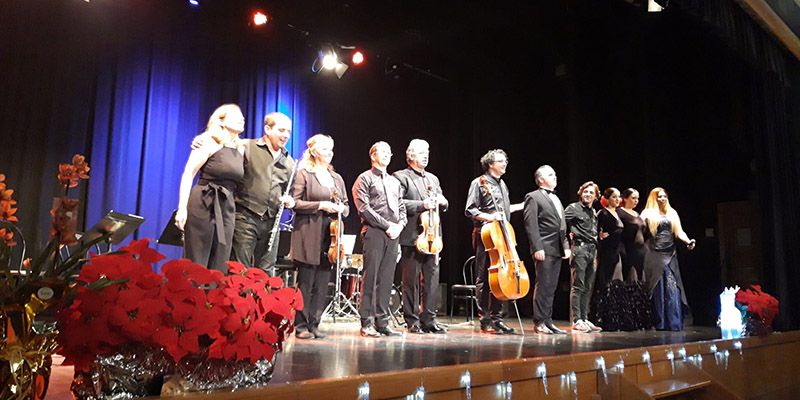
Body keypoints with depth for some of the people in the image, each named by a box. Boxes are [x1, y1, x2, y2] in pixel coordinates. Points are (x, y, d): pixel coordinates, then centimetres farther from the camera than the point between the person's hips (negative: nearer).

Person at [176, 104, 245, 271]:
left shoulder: (240, 149, 14)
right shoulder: (209, 142, -5)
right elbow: (188, 174, -10)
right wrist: (182, 208, -17)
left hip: (226, 208, 6)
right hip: (203, 205, -6)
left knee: (219, 268, 5)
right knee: (195, 265, -3)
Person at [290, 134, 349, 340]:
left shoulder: (337, 178, 19)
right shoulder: (303, 174, 1)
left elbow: (346, 205, 21)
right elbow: (295, 203, -7)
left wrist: (341, 209, -1)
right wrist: (320, 205, -14)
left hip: (329, 235, 6)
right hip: (309, 235, -5)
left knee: (322, 283, 4)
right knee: (305, 282, -3)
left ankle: (314, 324, 12)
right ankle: (301, 325, 5)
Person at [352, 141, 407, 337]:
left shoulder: (394, 181, 24)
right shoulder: (364, 179, 4)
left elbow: (402, 208, 22)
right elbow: (364, 208, -8)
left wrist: (399, 225, 2)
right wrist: (387, 225, -11)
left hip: (393, 234, 6)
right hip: (374, 232, -6)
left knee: (386, 279, 4)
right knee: (371, 278, -6)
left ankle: (382, 322, 7)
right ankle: (367, 323, -2)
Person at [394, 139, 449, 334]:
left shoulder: (433, 178, 22)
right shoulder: (401, 177, 0)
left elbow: (442, 204, 24)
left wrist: (442, 202, 1)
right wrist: (422, 205, -20)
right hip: (411, 237, -6)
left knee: (432, 279, 6)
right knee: (411, 280, 0)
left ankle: (429, 320, 14)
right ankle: (412, 321, 9)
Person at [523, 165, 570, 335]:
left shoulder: (556, 199, 22)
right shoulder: (533, 197, -3)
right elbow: (530, 225, -12)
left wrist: (566, 246, 14)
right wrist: (537, 248, -19)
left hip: (557, 250, 8)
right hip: (544, 249, -8)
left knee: (552, 287, 10)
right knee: (543, 286, -5)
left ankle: (548, 321, 16)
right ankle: (539, 322, 1)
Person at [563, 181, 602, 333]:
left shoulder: (594, 213, 20)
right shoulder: (574, 208, -2)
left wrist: (599, 236, 12)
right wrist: (569, 234, -10)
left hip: (592, 250, 7)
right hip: (580, 248, -7)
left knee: (588, 287, 9)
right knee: (578, 286, -6)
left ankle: (584, 319, 15)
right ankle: (576, 320, -4)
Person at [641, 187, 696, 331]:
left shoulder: (672, 213, 16)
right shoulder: (648, 214, 6)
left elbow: (679, 232, 10)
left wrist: (688, 241, -9)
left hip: (670, 255, 3)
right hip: (655, 255, -3)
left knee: (672, 290, -4)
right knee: (658, 290, -2)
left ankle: (674, 323, -5)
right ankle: (660, 323, 2)